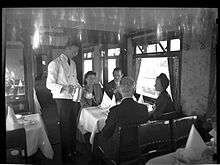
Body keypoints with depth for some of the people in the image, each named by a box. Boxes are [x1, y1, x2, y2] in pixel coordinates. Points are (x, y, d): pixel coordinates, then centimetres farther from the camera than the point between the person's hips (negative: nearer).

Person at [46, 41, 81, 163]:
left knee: (73, 126, 12)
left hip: (74, 98, 7)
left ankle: (73, 151, 28)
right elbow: (49, 84, -12)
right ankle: (66, 155, 14)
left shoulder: (73, 63, 16)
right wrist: (64, 88, -26)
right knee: (65, 127, -1)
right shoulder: (55, 63, -7)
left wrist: (78, 86, 4)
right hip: (62, 98, -6)